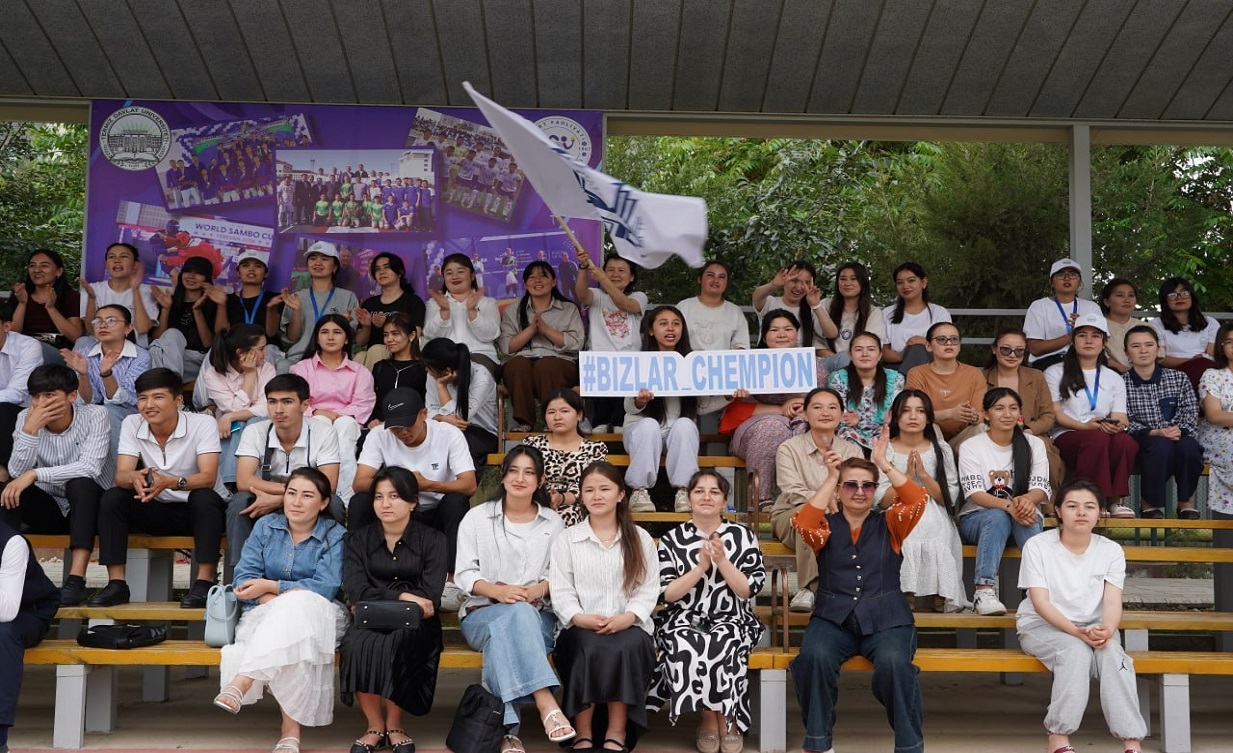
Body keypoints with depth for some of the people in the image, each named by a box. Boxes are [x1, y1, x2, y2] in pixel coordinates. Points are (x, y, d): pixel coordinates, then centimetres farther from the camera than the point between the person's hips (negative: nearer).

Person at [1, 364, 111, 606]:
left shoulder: (94, 415, -13)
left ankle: (76, 580, -41)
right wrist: (30, 430, -27)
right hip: (50, 508, 3)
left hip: (88, 505, -3)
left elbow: (90, 468, -27)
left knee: (79, 483, -35)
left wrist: (35, 474, -34)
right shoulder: (26, 418, -4)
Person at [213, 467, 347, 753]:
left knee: (295, 609, -39)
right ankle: (291, 730, -35)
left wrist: (270, 586, -17)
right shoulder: (266, 526, 8)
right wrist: (283, 597, -19)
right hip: (267, 613, 2)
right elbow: (244, 580, 0)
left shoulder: (335, 535, 0)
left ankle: (241, 683, -48)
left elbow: (325, 587, -14)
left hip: (318, 614, -2)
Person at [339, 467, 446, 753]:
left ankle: (394, 726, -16)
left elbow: (430, 597, -5)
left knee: (395, 642, -34)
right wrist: (401, 597, -20)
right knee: (357, 643, -33)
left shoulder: (432, 539, 8)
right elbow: (357, 592, -5)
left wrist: (386, 601, -17)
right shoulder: (357, 539, 11)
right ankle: (375, 726, -17)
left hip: (413, 624, -1)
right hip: (371, 620, 1)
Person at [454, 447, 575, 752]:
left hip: (537, 616, 1)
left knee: (503, 635, -36)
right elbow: (463, 573, -1)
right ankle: (546, 703, -49)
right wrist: (497, 592, -20)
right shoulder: (477, 517, 7)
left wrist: (538, 590, -17)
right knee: (518, 614, -38)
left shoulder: (553, 522, 12)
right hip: (482, 613, -1)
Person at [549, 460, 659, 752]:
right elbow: (561, 591, 1)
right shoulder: (566, 539, 10)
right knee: (589, 648, -35)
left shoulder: (640, 538, 11)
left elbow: (648, 589, 3)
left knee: (626, 647, -34)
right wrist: (580, 618, -18)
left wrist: (628, 617, -16)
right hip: (582, 627, 0)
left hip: (627, 626, 1)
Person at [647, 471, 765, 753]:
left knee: (723, 643, -34)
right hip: (684, 620, 0)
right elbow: (667, 594, -3)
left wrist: (722, 561, -14)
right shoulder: (671, 539, 6)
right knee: (686, 647, -34)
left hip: (731, 620, 0)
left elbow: (748, 591, -1)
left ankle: (726, 718, -10)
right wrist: (701, 566, -13)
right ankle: (710, 717, -11)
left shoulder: (744, 536, 5)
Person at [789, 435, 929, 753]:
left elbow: (919, 500, -5)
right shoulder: (827, 526, 12)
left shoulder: (889, 525, 12)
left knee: (894, 662, -33)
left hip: (885, 618, 0)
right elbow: (803, 523, -11)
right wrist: (831, 476, -9)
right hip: (834, 617, 0)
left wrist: (884, 464, -8)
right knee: (814, 655, -32)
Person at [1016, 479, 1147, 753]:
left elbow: (1112, 602, -12)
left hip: (1092, 627, 3)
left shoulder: (1111, 550, -2)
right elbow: (1040, 602, -17)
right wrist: (1076, 631, -33)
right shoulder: (1037, 546, -10)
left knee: (1112, 654, -30)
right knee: (1076, 651, -34)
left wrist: (1106, 630, -36)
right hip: (1042, 626, -3)